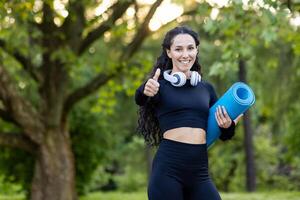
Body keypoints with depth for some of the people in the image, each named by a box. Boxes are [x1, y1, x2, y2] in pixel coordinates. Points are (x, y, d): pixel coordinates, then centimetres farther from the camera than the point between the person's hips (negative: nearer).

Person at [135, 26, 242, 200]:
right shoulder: (160, 85, 3)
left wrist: (228, 126, -4)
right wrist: (145, 92, -43)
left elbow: (223, 135, 20)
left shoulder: (206, 88, 16)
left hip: (199, 173, 4)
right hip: (168, 169, -4)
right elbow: (140, 99, -20)